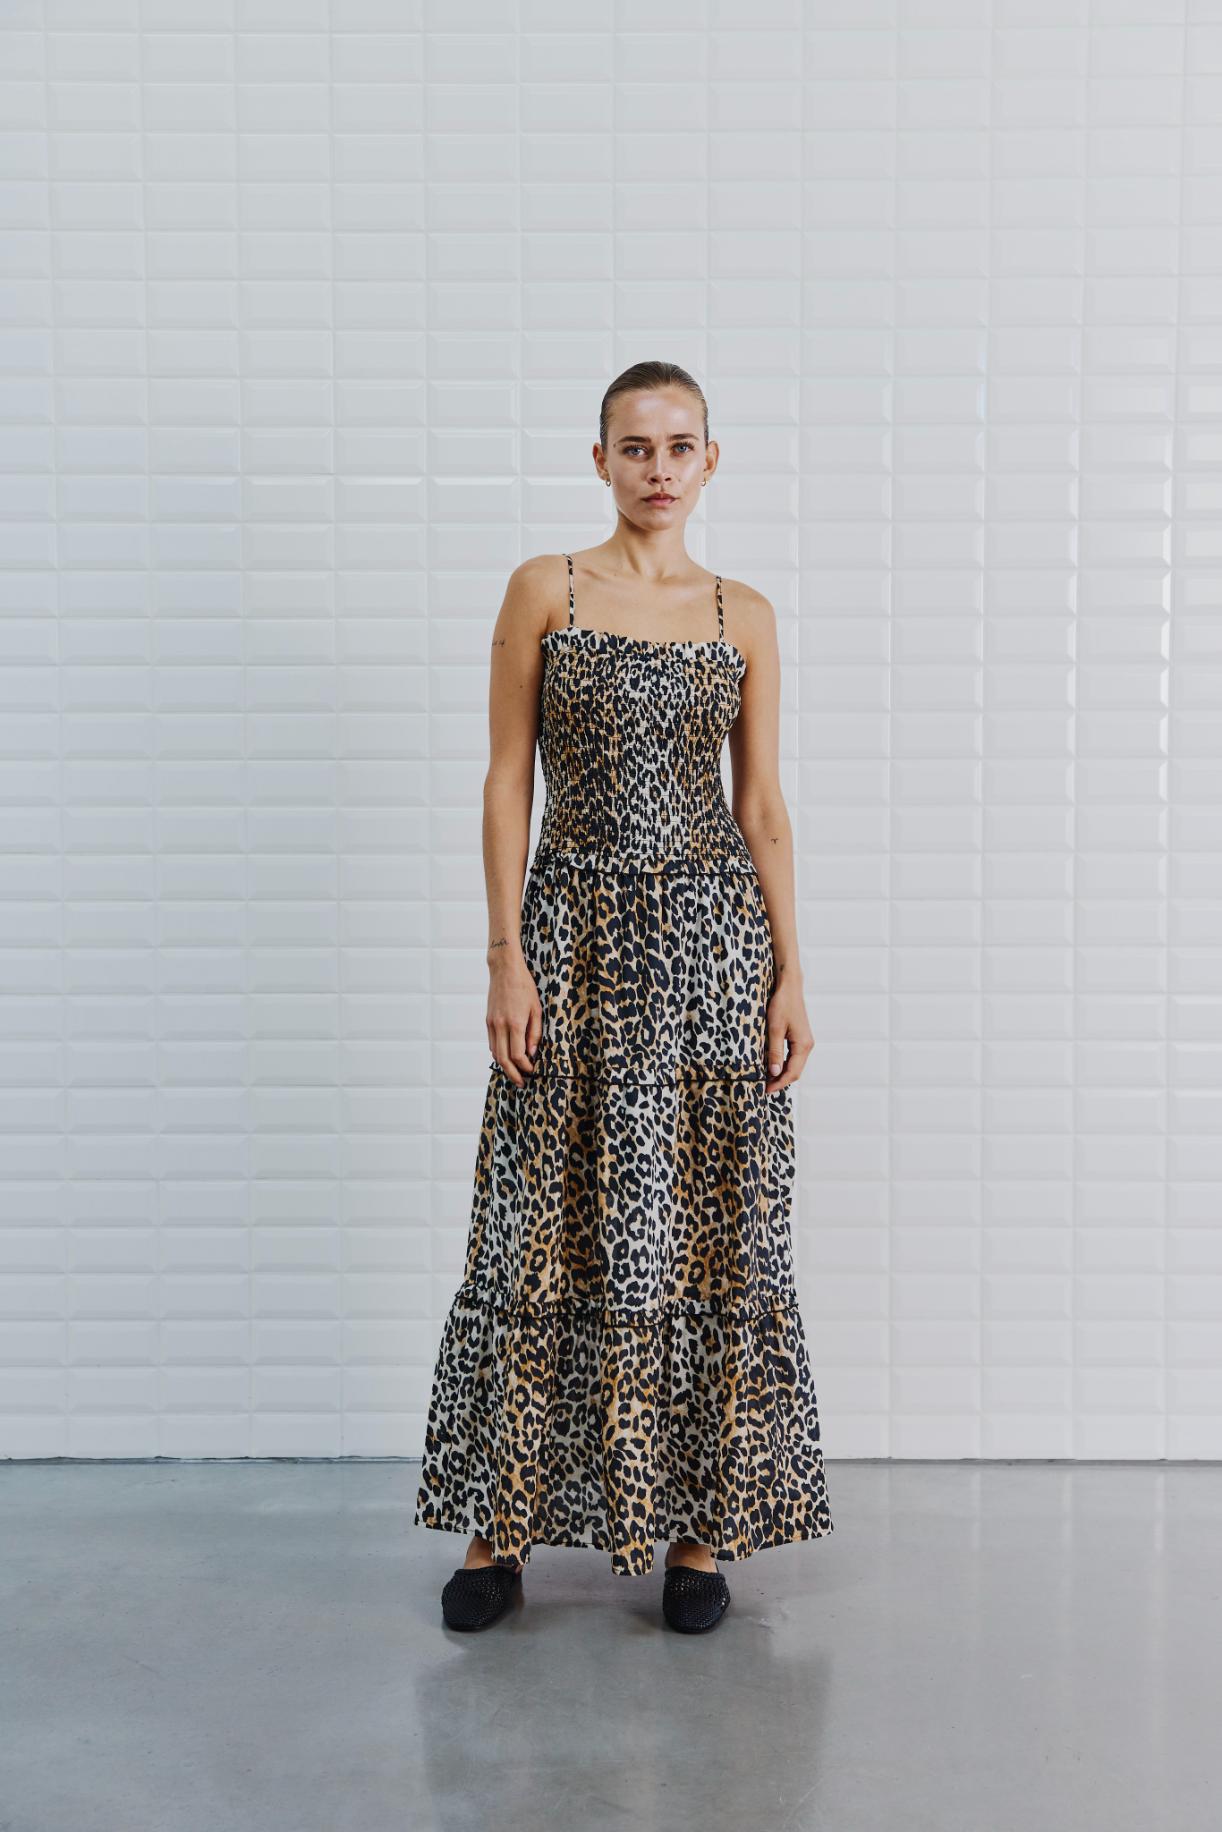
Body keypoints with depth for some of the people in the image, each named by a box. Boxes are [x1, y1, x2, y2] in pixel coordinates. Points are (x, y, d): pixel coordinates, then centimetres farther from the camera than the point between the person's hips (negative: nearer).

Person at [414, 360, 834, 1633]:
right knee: (547, 1233, 3)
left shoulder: (744, 615, 8)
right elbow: (507, 781, -1)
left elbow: (764, 807, 8)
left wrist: (791, 973, 1)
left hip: (711, 936, 2)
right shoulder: (543, 590, 3)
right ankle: (502, 1527, 17)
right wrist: (506, 957, -9)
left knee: (712, 1234, 4)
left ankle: (701, 1528, 17)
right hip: (577, 933, -1)